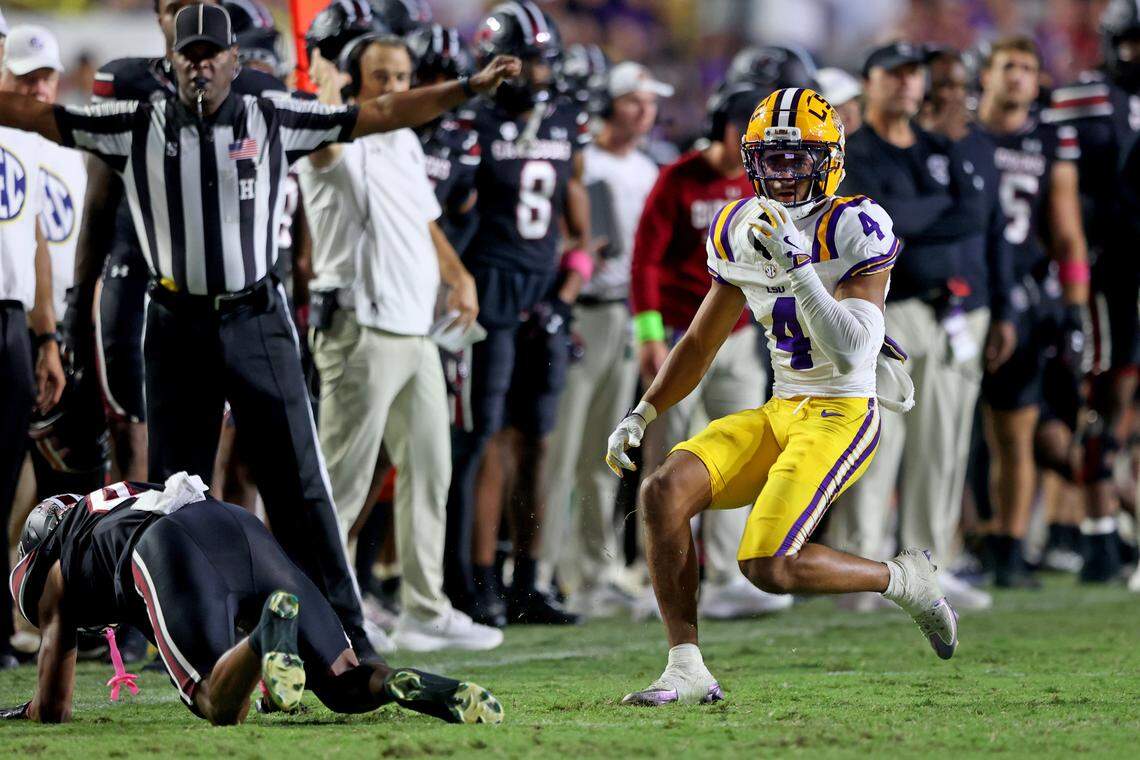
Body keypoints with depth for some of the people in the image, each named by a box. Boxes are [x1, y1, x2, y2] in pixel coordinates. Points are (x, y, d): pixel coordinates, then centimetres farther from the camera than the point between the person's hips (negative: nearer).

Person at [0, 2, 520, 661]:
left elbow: (380, 114, 2)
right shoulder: (139, 126, 3)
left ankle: (342, 625, 0)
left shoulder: (275, 123, 2)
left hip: (257, 323, -1)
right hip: (177, 328, 1)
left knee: (299, 482, -2)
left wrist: (471, 88, -3)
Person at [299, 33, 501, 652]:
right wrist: (327, 83, -21)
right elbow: (322, 139, -37)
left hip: (416, 331, 9)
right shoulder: (343, 148, -11)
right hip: (360, 333, -9)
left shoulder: (405, 143, 16)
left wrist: (457, 274, 14)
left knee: (428, 473, 14)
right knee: (342, 482, -7)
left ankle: (424, 611, 23)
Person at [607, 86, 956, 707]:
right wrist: (640, 416, 7)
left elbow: (850, 351, -25)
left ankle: (903, 579, 5)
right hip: (779, 414, 7)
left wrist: (797, 263, -29)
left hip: (842, 415, -7)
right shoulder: (741, 231, 8)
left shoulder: (854, 228, -14)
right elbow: (700, 343, 18)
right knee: (664, 491, -16)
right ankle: (686, 668, -12)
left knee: (768, 565, -22)